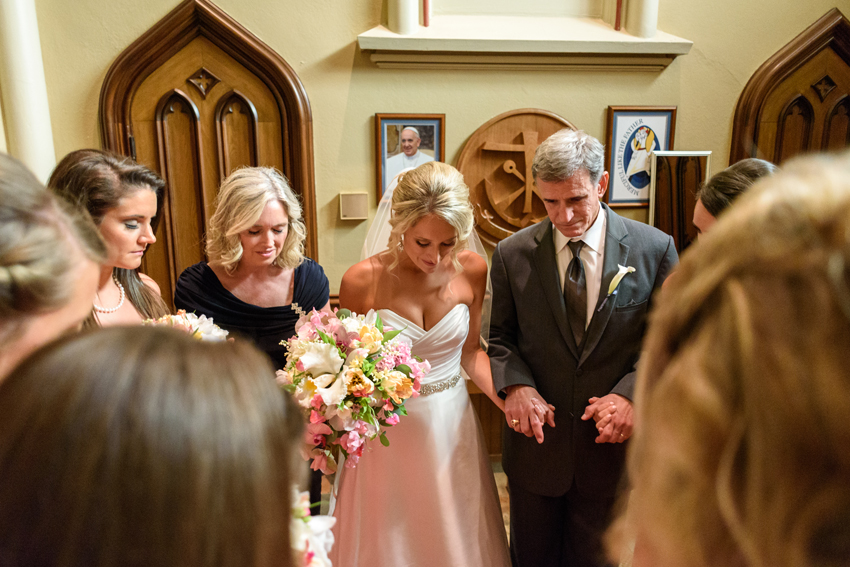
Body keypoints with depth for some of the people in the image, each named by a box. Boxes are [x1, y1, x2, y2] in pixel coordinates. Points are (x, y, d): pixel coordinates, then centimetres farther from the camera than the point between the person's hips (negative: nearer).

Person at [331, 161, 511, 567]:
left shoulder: (472, 270, -8)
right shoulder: (362, 280, -16)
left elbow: (470, 352, 5)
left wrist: (511, 402, -7)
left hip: (452, 428, 3)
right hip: (388, 435, -2)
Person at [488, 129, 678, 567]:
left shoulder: (655, 249, -9)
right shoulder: (512, 254, -7)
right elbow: (501, 337, 2)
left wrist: (630, 393, -18)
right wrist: (516, 385, -17)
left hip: (610, 440, 0)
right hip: (536, 439, 1)